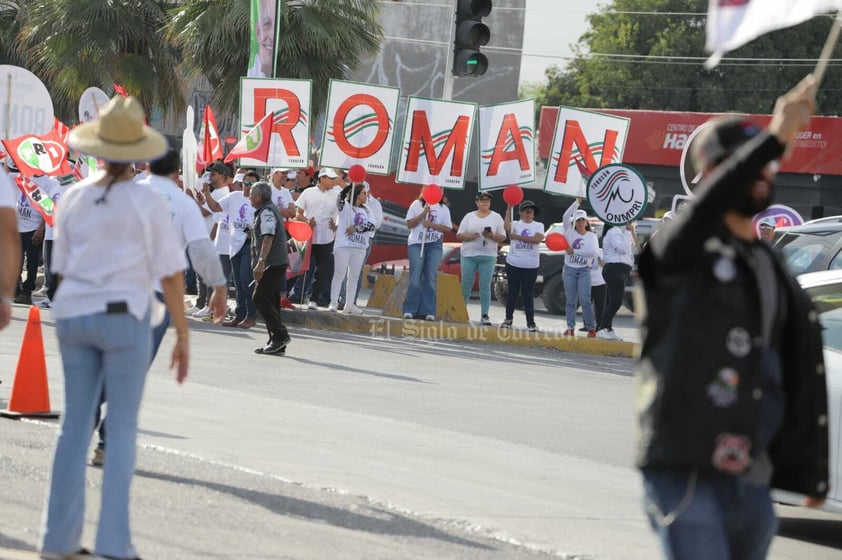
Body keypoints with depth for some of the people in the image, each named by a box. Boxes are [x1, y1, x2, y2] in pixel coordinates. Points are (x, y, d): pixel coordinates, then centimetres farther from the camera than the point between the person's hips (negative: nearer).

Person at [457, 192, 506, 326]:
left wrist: (492, 236, -14)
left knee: (485, 286, -4)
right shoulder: (469, 217, 9)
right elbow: (459, 235, 6)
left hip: (488, 256, -1)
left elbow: (502, 237, 6)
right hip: (469, 255, 1)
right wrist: (470, 236, -14)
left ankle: (484, 316, -4)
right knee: (466, 285, 2)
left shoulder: (496, 217, 8)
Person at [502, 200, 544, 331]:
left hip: (531, 266, 0)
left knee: (528, 294, 1)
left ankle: (530, 322, 2)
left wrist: (518, 237, -15)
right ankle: (508, 319, 14)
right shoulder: (516, 224, 5)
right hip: (513, 264, 0)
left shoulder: (538, 226, 6)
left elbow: (538, 239, -13)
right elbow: (507, 226, -19)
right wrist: (509, 209, -21)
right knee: (512, 292, 6)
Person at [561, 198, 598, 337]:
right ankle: (570, 328, 2)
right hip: (569, 269, 2)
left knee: (585, 300, -8)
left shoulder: (592, 236, 4)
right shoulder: (570, 232, 6)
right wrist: (577, 202, -13)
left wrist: (575, 251, -17)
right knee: (570, 300, 1)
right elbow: (566, 216, -9)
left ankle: (591, 329, -3)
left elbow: (593, 252, -12)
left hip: (584, 271, -2)